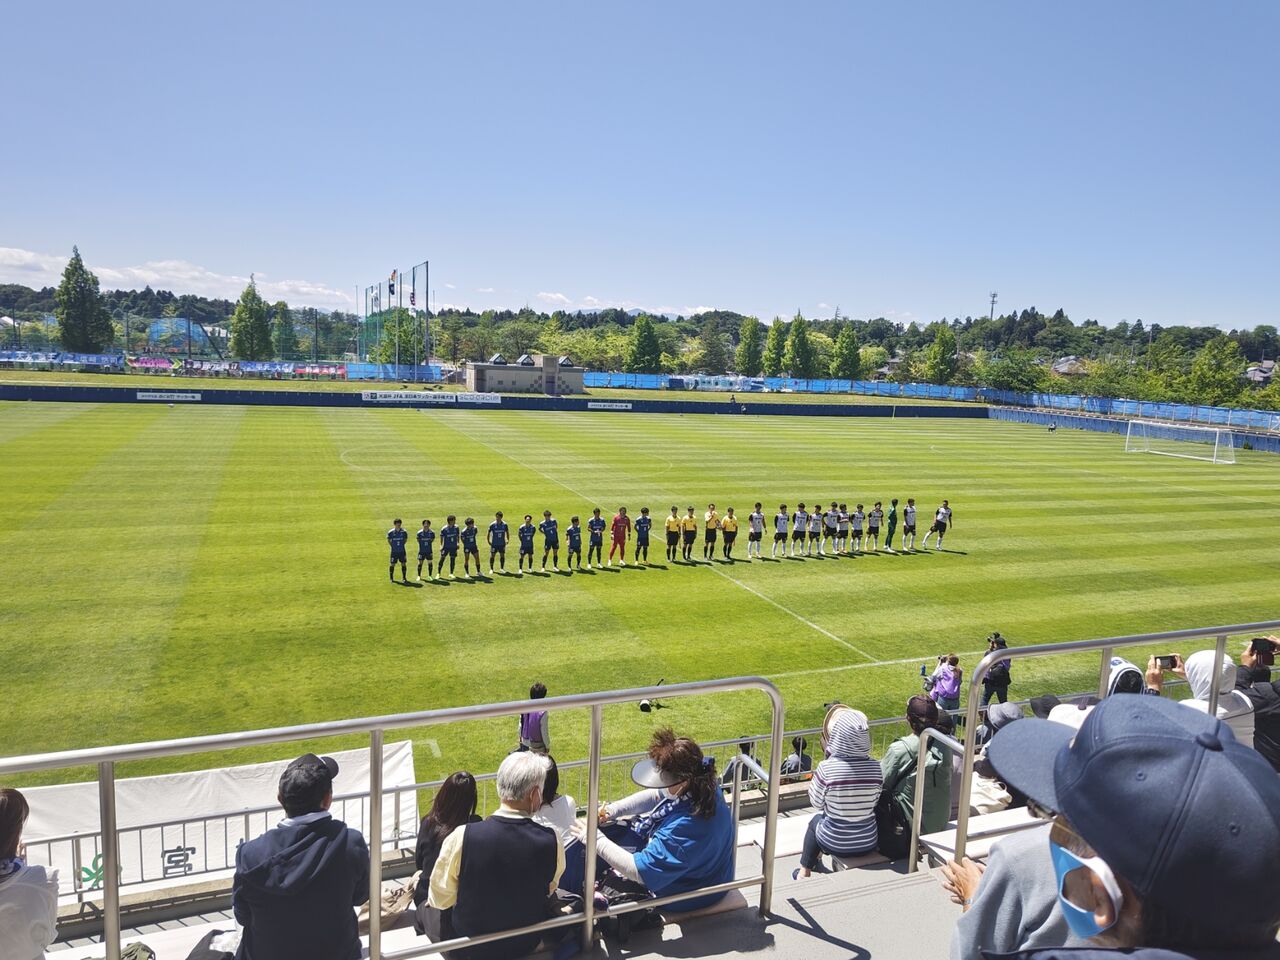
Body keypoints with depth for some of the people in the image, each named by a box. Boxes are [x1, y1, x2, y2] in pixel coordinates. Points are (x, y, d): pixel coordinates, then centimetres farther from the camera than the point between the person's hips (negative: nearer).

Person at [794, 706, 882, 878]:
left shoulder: (827, 768, -24)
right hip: (868, 844, 3)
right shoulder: (875, 768, -15)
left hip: (836, 844, -3)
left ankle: (804, 872, 42)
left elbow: (816, 803, -8)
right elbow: (874, 801, -1)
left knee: (816, 820, 29)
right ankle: (816, 862, 46)